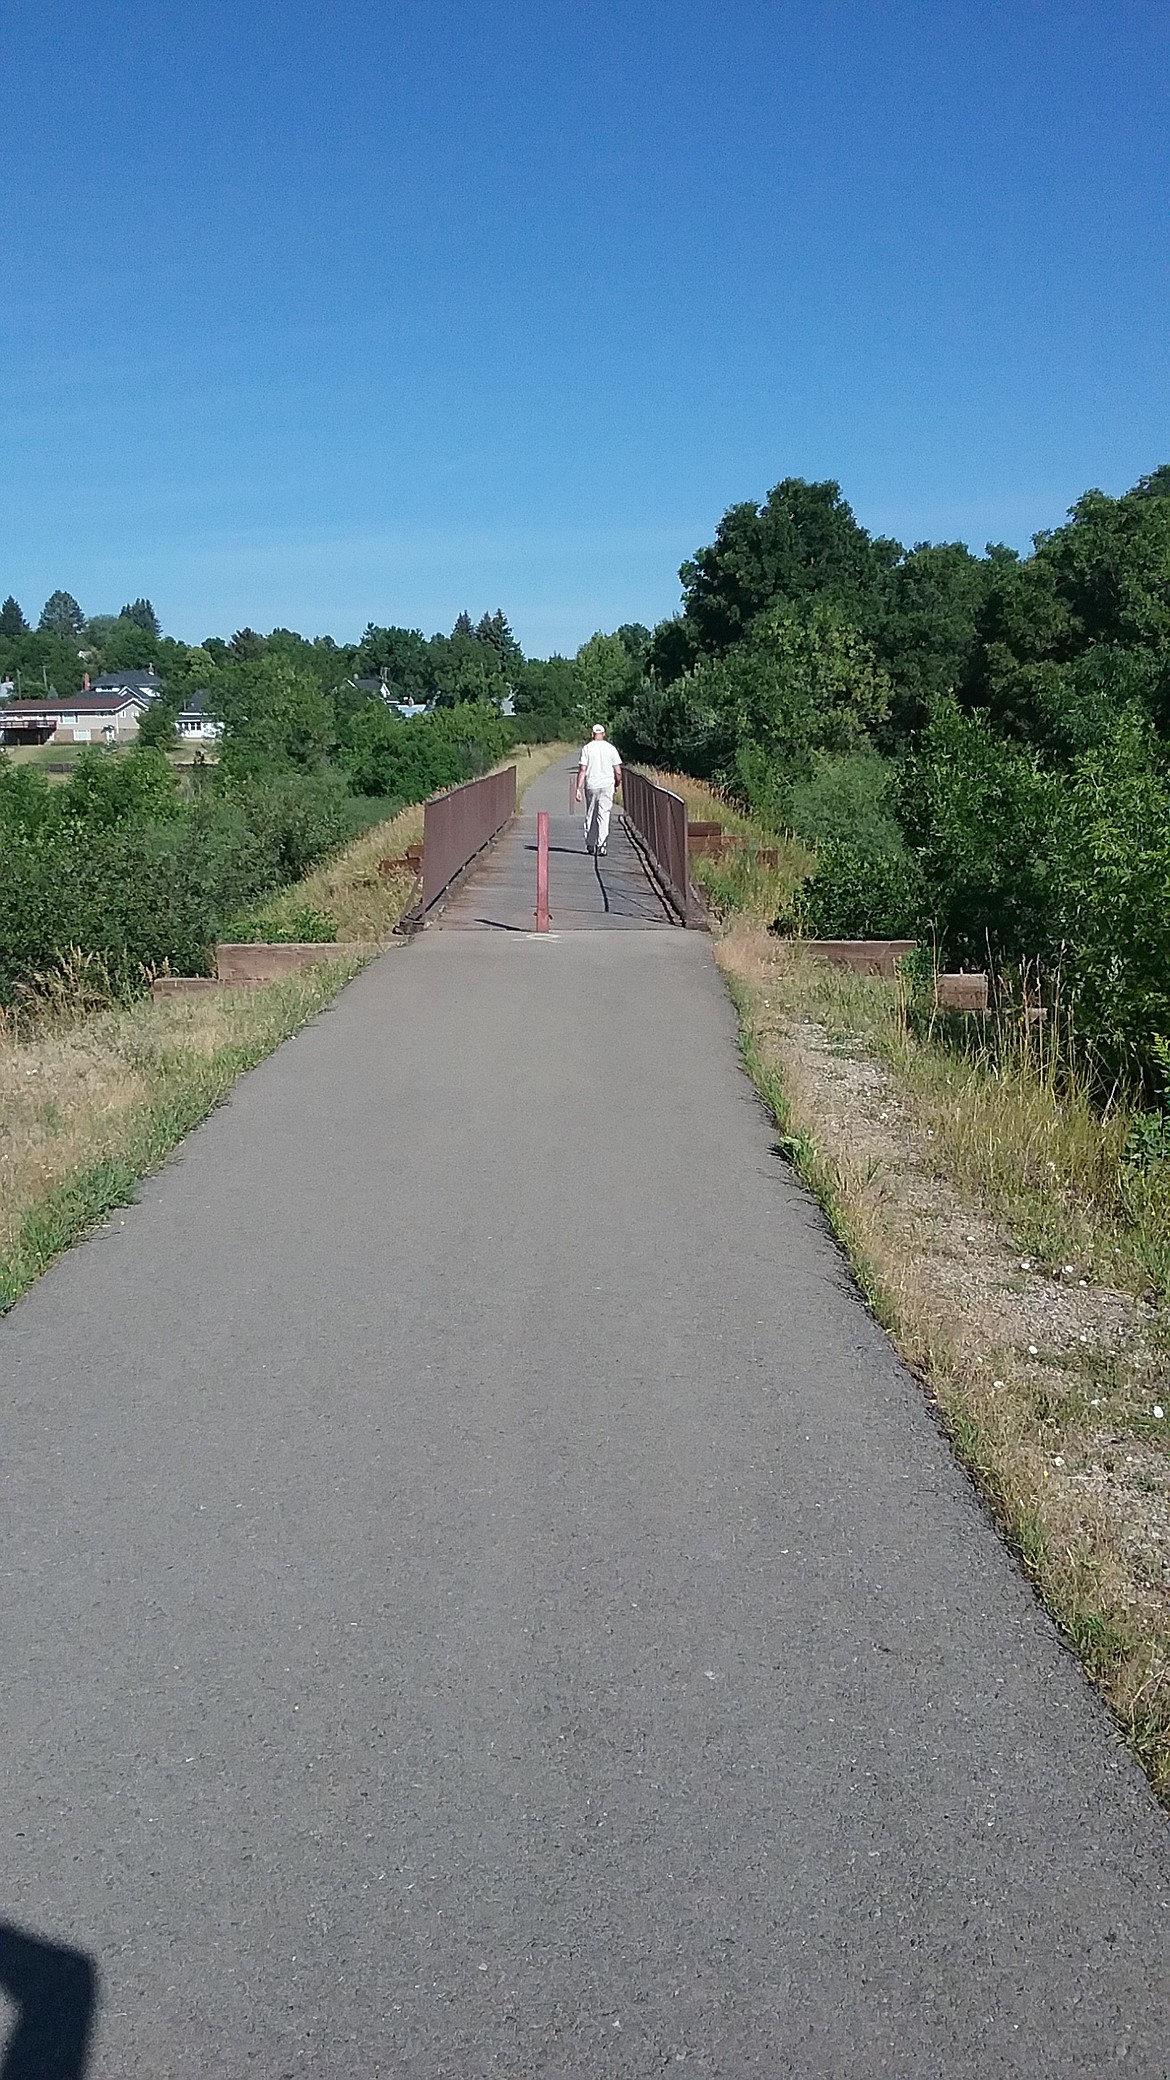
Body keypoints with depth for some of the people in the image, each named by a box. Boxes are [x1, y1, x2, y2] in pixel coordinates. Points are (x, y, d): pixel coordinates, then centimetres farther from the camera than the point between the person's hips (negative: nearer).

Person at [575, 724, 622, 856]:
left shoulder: (587, 748, -1)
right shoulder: (610, 748, 1)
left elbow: (582, 770, -8)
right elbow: (618, 772, 1)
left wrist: (579, 788, -6)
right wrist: (618, 783, 20)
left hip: (591, 786, 0)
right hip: (607, 785, 0)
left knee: (590, 815, 13)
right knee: (604, 815, 1)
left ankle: (589, 844, 16)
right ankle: (601, 844, -8)